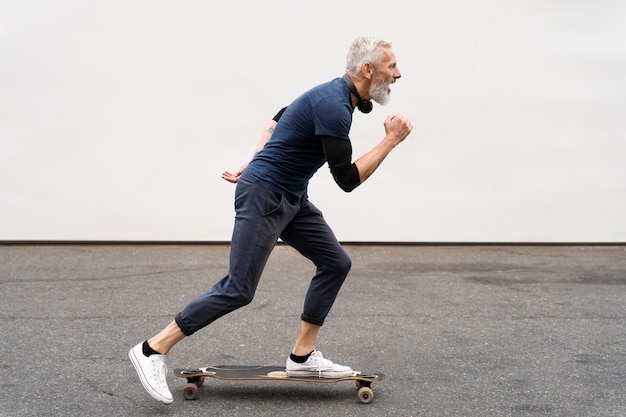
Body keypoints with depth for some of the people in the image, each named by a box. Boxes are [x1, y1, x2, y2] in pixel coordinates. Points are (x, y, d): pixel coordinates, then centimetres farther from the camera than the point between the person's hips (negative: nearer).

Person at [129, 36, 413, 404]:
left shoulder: (334, 96, 9)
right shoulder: (333, 106, -22)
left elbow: (280, 118, 22)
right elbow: (347, 180, -22)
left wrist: (253, 165, 18)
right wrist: (391, 141, -15)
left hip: (291, 198, 10)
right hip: (263, 197, -10)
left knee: (336, 263, 7)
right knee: (238, 289, -9)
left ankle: (303, 356, 14)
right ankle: (153, 350, 0)